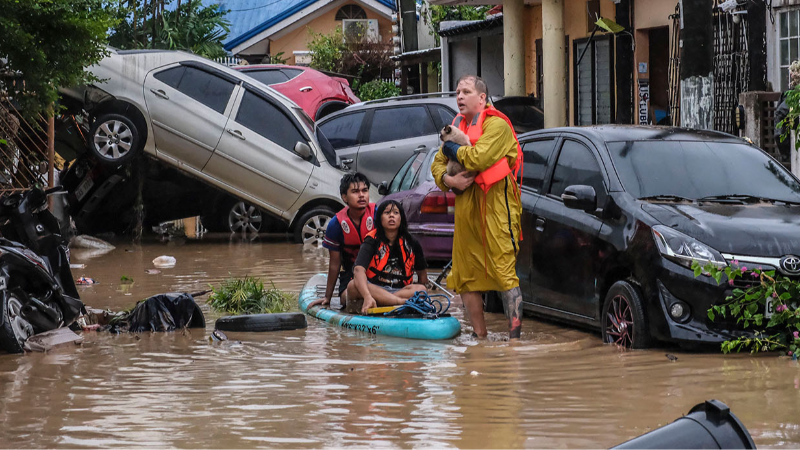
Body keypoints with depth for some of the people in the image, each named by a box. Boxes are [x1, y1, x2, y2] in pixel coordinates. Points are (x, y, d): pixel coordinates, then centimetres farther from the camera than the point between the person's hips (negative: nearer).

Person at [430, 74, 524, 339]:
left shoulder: (496, 125, -6)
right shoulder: (458, 126, 20)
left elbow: (478, 158, -21)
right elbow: (437, 164, 20)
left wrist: (453, 150, -3)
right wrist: (448, 180, -2)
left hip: (495, 206, -8)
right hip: (465, 207, 8)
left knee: (504, 272, -12)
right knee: (465, 276, 8)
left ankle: (514, 336, -12)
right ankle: (480, 337, 18)